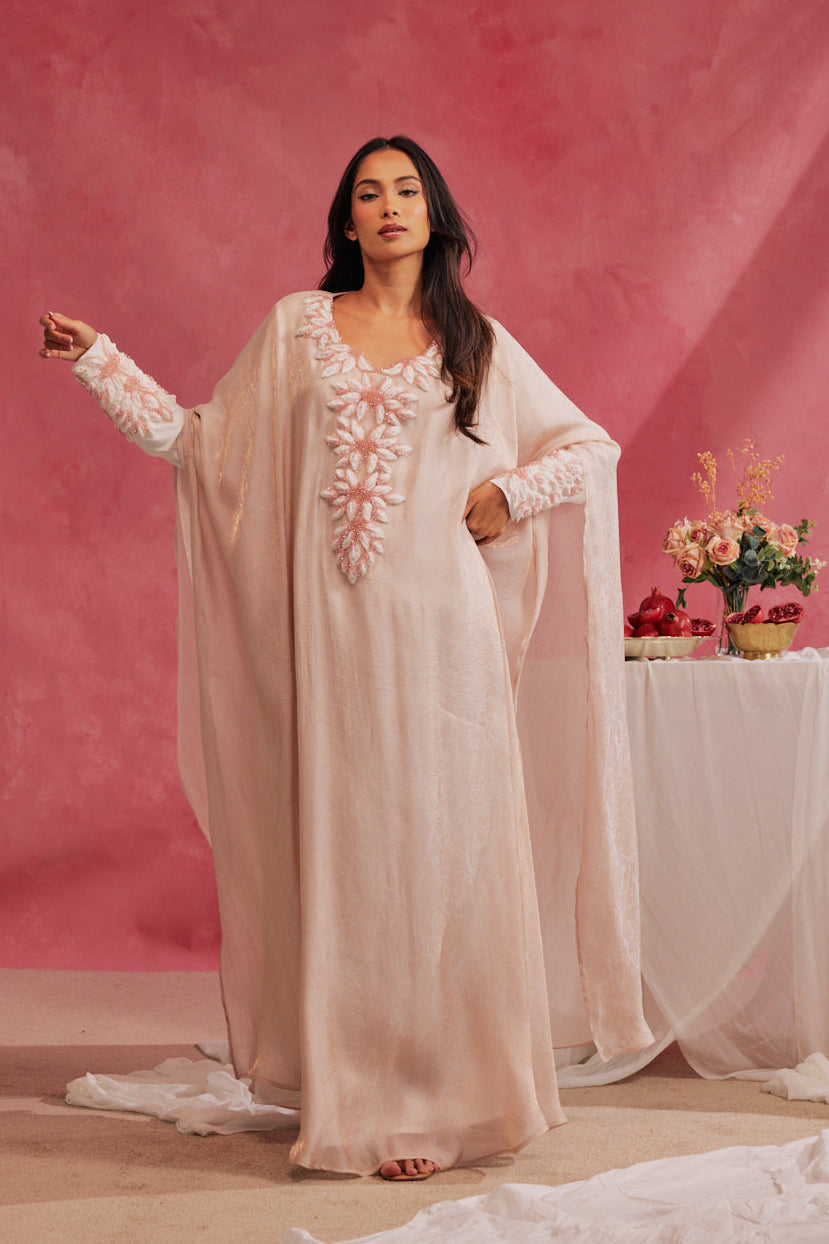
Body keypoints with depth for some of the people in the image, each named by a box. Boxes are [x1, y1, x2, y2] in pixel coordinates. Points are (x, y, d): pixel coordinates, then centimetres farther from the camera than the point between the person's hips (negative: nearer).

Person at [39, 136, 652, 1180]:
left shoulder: (477, 343, 10)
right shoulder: (297, 328, 11)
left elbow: (590, 445, 15)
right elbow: (202, 440, 13)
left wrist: (512, 491, -1)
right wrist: (98, 361, 9)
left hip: (448, 627, 0)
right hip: (338, 630, 0)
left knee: (449, 848, -1)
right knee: (350, 852, 1)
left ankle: (453, 1093, 8)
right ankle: (365, 1106, 8)